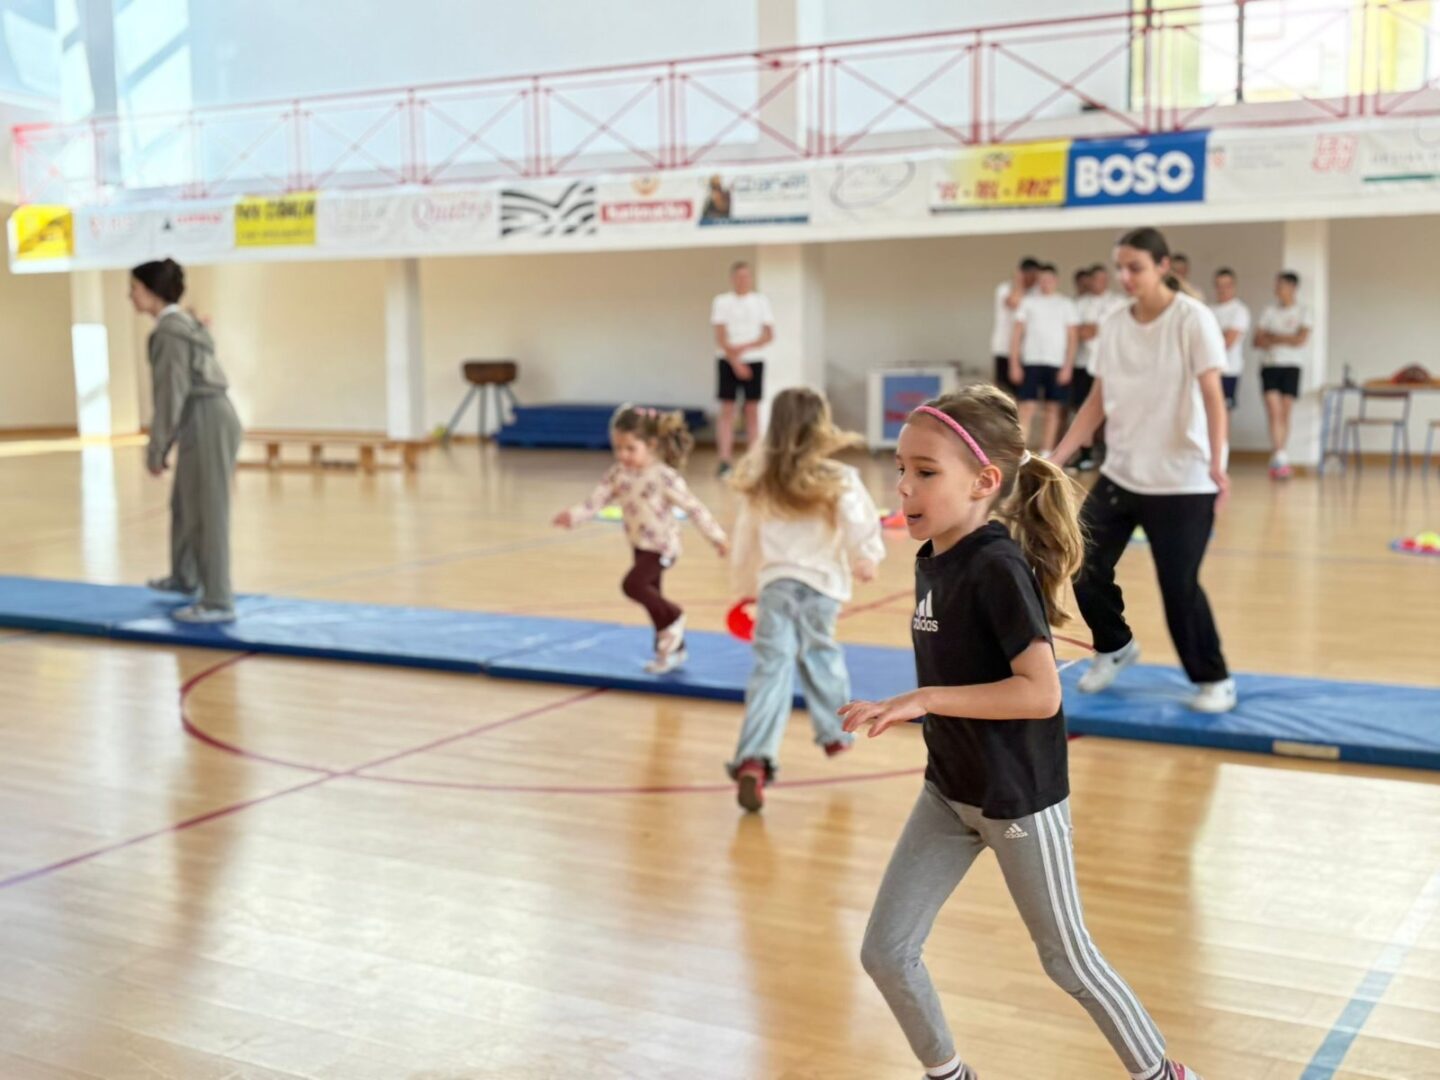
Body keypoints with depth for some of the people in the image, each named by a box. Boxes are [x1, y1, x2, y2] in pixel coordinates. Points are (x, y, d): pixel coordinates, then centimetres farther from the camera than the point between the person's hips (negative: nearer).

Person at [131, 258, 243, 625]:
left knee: (207, 512, -6)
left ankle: (217, 602, -1)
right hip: (207, 422, 10)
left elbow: (171, 395, -18)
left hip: (207, 424, -10)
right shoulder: (181, 324, 16)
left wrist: (156, 449, -13)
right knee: (184, 503, 24)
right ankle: (185, 578, 42)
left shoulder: (169, 332, -15)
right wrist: (161, 444, 23)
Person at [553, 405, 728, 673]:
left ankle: (674, 616, 4)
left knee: (632, 585, -21)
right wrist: (574, 515, -25)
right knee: (651, 595, 14)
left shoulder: (663, 477, -19)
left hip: (661, 546, -7)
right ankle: (673, 648, 31)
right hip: (640, 545, 7)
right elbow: (598, 499, -7)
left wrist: (716, 536, -11)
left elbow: (693, 507, -15)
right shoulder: (619, 473, -1)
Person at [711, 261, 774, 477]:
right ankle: (725, 460, -4)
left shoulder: (761, 301, 6)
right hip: (727, 361, -1)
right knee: (727, 410, -3)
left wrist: (744, 347, -12)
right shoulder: (722, 301, 1)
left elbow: (769, 335, 1)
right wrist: (735, 361, -14)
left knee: (752, 410, 2)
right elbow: (720, 337, -5)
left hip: (753, 360, 1)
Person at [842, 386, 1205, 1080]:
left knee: (1066, 960, 10)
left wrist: (923, 700, -32)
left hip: (1018, 798, -8)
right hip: (949, 790, 8)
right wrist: (904, 710, 8)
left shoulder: (998, 566, -23)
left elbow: (1041, 692, -30)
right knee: (885, 952, 6)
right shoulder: (931, 560, 2)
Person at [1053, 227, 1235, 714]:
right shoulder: (1113, 326, 5)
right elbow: (1098, 402, 9)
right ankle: (1114, 647, 31)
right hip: (1120, 473, 5)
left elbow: (1212, 396, -18)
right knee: (1086, 569, 3)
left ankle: (1214, 681, 16)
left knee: (1179, 586, -6)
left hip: (1181, 481, -5)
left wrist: (1216, 463, -31)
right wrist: (1057, 456, 1)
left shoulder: (1192, 319, -11)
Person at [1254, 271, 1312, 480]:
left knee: (1285, 413, 0)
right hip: (1269, 365, 1)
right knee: (1274, 410, -12)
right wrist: (1286, 340, -8)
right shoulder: (1269, 310, 9)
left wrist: (1272, 337, -5)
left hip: (1292, 366, -1)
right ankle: (1279, 457, -19)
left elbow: (1301, 339, -10)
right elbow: (1258, 340, 3)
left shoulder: (1303, 312, 3)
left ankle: (1278, 462, 8)